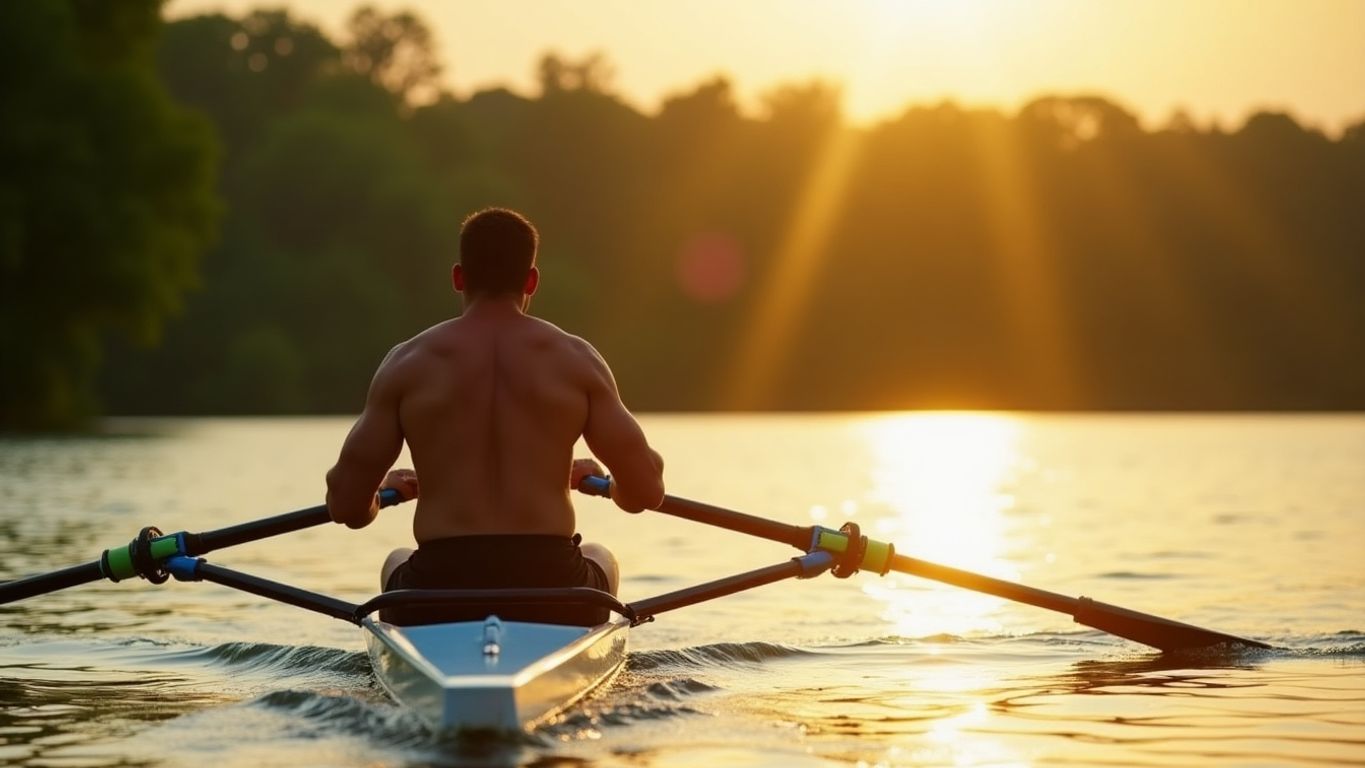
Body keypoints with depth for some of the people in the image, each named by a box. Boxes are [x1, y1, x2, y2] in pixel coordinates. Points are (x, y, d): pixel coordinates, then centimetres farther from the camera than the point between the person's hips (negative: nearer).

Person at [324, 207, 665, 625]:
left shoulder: (406, 364, 2)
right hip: (552, 600, 0)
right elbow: (645, 490, 3)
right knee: (600, 560, 36)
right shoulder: (575, 358, 2)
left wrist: (382, 490, 27)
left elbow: (346, 505, 2)